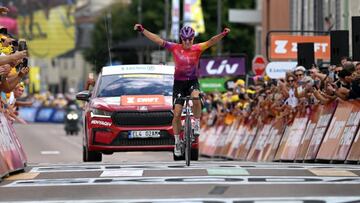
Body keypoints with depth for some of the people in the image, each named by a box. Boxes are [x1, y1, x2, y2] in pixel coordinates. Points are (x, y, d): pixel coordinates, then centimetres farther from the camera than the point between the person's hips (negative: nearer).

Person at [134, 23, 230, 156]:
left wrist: (223, 35, -40)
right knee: (177, 113, -4)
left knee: (196, 97, -35)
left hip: (192, 82, -1)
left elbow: (211, 42, -22)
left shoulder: (197, 49, -8)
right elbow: (158, 40, -10)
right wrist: (142, 30, -16)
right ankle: (177, 142, 9)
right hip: (179, 83, 1)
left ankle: (197, 124, -13)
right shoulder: (175, 48, -7)